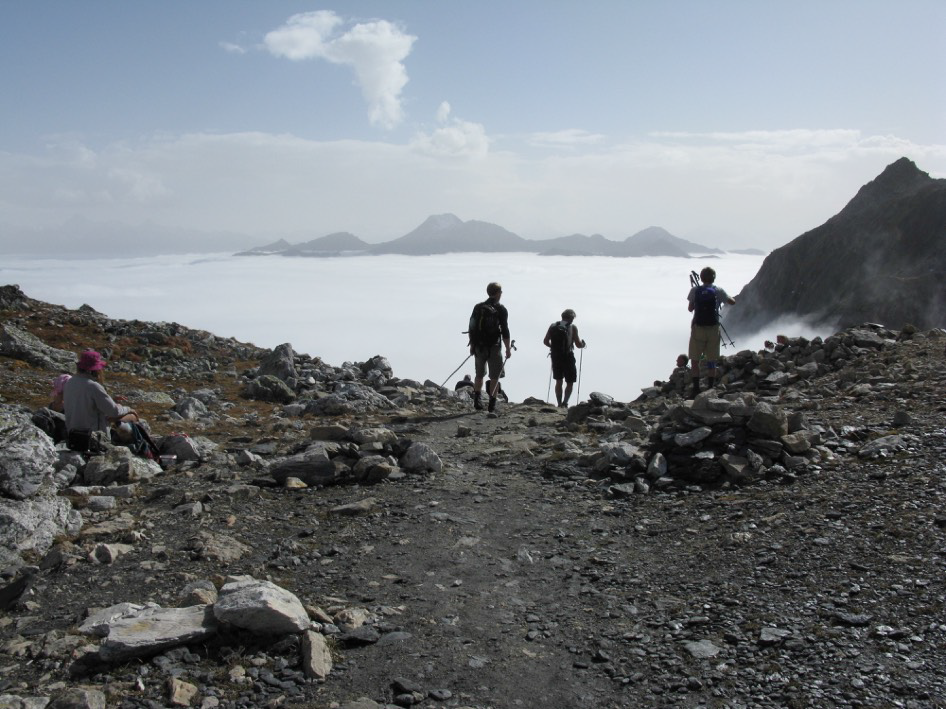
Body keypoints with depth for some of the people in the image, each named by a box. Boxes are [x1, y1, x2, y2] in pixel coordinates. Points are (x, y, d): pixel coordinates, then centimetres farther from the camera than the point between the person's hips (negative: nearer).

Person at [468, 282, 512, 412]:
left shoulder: (478, 307, 7)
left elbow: (471, 327, 9)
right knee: (494, 376, 4)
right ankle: (492, 404, 2)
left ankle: (477, 401, 11)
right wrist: (508, 349, -5)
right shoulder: (501, 309, -7)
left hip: (478, 347, 4)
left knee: (479, 374, 17)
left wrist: (472, 345, 17)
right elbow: (505, 331, -11)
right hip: (493, 348, -4)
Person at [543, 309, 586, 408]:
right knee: (570, 382, 6)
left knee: (558, 381, 15)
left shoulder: (553, 326, 6)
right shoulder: (572, 327, -5)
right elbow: (578, 344, -7)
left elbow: (545, 341, 5)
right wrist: (583, 344, 15)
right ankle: (564, 403, -10)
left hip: (556, 357, 4)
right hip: (568, 357, -4)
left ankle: (559, 404, 13)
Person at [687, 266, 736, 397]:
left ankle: (696, 389, 4)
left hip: (698, 328, -1)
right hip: (713, 329, 1)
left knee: (695, 360, 8)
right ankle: (710, 389, 10)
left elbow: (690, 309, 3)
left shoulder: (695, 290, -2)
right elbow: (733, 302, 7)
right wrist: (723, 298, 24)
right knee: (711, 361, 9)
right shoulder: (718, 291, -2)